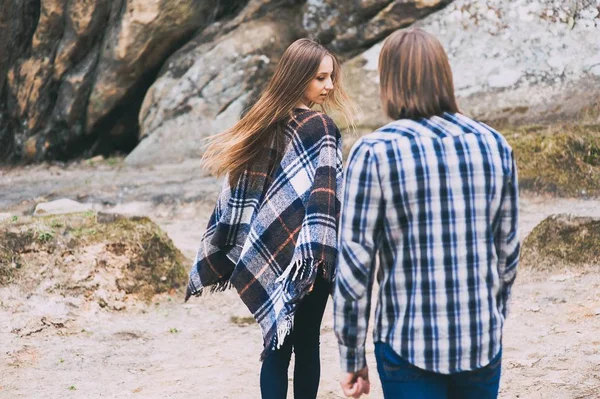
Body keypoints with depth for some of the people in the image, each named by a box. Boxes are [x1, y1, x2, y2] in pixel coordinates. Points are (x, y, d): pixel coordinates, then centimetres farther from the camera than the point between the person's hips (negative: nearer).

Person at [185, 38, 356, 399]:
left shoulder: (262, 123, 7)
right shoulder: (320, 127, -11)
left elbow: (240, 191, 10)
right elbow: (323, 195, -22)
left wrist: (221, 255, 14)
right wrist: (316, 253, -25)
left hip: (268, 253, 5)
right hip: (301, 255, -5)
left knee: (277, 344, 10)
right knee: (306, 343, 7)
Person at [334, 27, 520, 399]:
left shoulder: (375, 151, -10)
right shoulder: (495, 145, 2)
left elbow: (355, 262, -10)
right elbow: (508, 250, 8)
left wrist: (352, 357, -1)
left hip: (411, 347, -3)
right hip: (485, 344, 3)